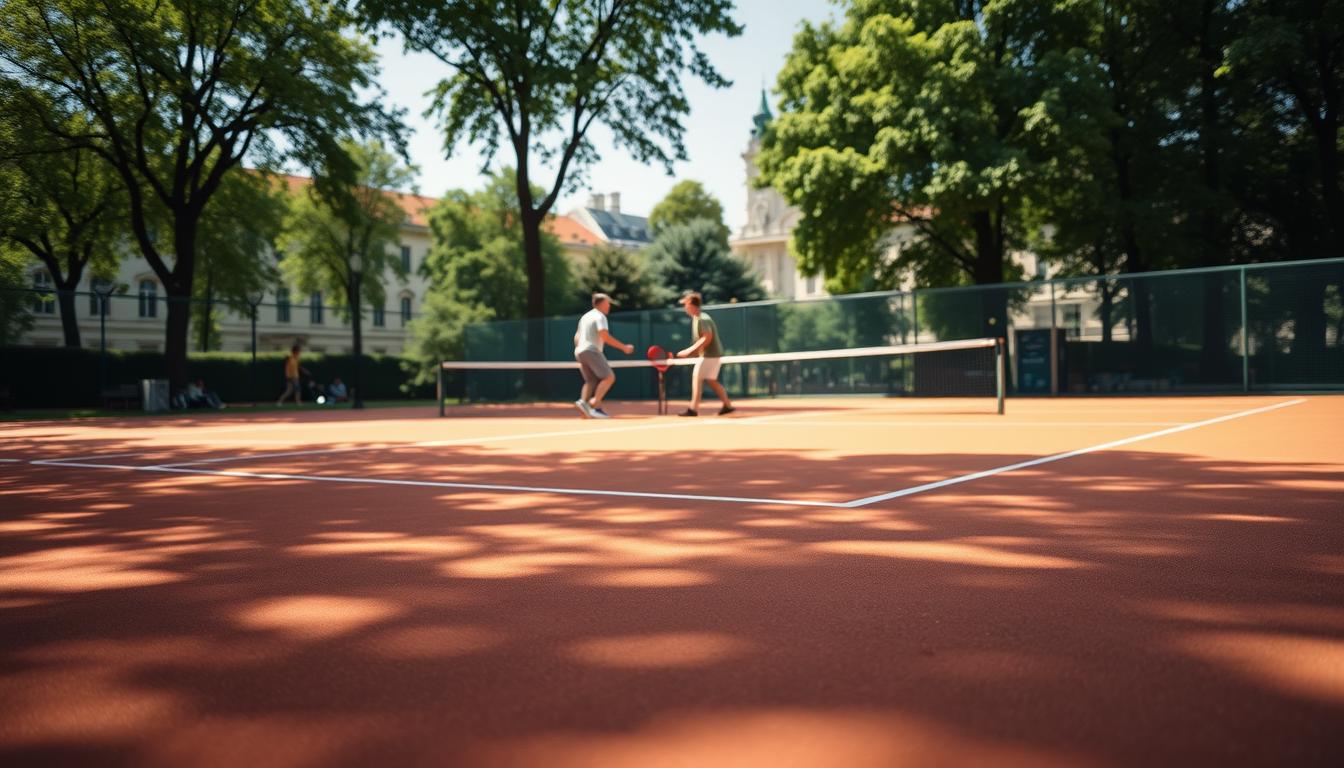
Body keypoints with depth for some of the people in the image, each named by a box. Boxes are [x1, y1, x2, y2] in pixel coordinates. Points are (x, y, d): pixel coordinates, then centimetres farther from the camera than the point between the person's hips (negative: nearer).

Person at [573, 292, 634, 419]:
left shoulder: (585, 317, 22)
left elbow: (577, 338, 23)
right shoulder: (600, 316, -6)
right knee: (609, 377, -10)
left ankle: (583, 401, -12)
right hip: (591, 351, -9)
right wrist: (624, 347, -14)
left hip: (579, 352, 9)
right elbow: (605, 337, -18)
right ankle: (595, 404, -22)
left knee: (591, 381, 10)